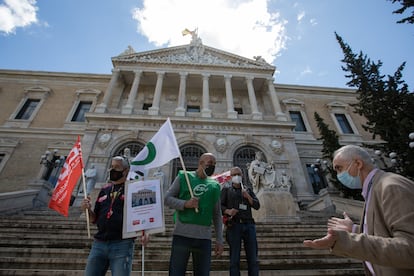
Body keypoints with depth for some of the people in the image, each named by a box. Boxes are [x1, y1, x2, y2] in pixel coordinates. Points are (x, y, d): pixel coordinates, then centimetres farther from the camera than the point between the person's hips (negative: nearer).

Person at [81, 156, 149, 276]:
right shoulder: (104, 190, 13)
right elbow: (95, 219, 16)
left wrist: (145, 233, -24)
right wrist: (88, 209, -4)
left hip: (122, 245, -5)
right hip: (99, 244, 5)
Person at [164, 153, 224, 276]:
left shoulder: (215, 185, 11)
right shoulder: (183, 176, 3)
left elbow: (217, 215, 15)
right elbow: (167, 198, 1)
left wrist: (219, 240, 10)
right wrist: (185, 204, -16)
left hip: (204, 238, 3)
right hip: (182, 234, -3)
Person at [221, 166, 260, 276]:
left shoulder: (248, 190, 19)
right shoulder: (226, 189, 10)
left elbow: (257, 205, 11)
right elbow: (219, 205, 2)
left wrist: (248, 197, -4)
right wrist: (227, 211, -17)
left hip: (249, 225, 3)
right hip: (234, 225, -3)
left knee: (253, 259, 6)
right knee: (234, 259, 2)